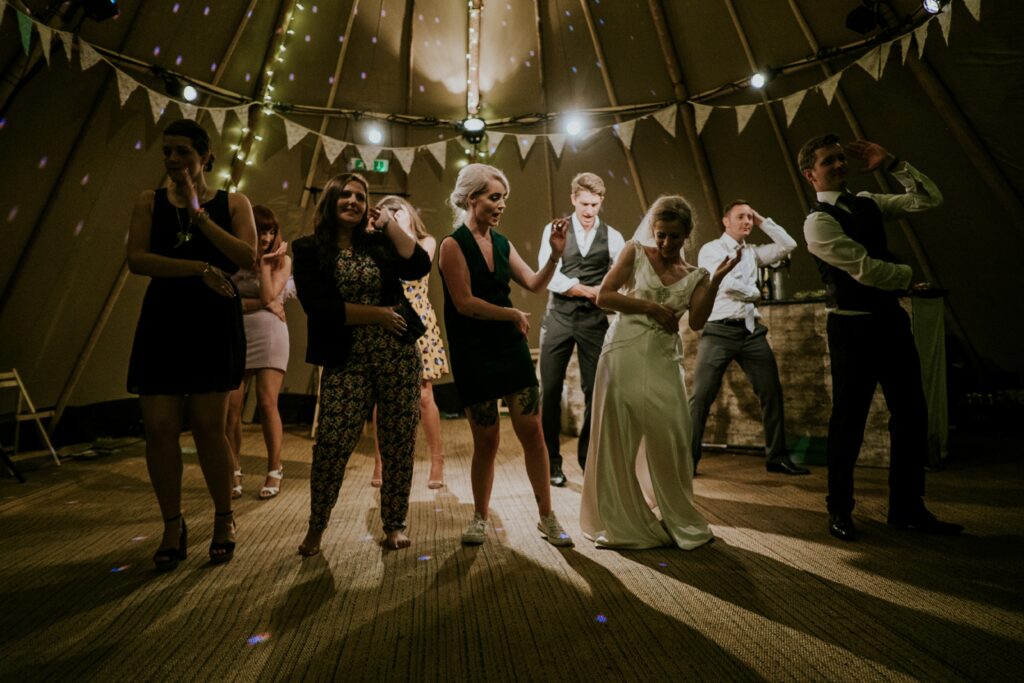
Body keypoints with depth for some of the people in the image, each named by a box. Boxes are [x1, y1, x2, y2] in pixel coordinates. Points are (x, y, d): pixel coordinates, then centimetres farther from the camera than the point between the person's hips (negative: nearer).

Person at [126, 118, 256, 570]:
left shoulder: (232, 203, 7)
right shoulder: (150, 202, 11)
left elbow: (247, 256, -8)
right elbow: (136, 259, -2)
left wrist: (199, 214, -9)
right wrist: (200, 268, -13)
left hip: (214, 319, -2)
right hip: (163, 318, 2)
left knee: (207, 425, -2)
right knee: (159, 426, -2)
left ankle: (224, 519, 16)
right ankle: (172, 526, 15)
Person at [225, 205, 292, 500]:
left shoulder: (282, 260, 6)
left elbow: (269, 296, -7)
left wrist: (265, 262, -4)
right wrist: (261, 304, -10)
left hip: (269, 335, -1)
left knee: (267, 402, -7)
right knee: (231, 406, -3)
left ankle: (274, 470, 5)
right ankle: (235, 472, 9)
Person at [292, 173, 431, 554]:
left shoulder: (378, 242, 10)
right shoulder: (309, 250, 4)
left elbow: (420, 267, -7)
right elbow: (318, 307, -8)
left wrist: (389, 223, -4)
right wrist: (376, 314, -10)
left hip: (399, 357, 2)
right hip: (346, 362, -2)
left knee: (399, 445, 5)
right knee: (331, 444, -7)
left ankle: (394, 525, 22)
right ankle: (316, 527, 18)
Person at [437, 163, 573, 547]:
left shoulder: (502, 243, 11)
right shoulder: (453, 245, -6)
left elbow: (535, 285, 5)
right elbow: (465, 303, -15)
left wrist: (555, 254, -9)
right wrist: (513, 314, -10)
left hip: (510, 346, 5)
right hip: (473, 353, -5)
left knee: (532, 431, 2)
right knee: (486, 440, 4)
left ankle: (547, 517, 16)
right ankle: (480, 518, 26)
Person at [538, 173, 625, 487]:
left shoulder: (612, 237, 8)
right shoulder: (554, 230, 5)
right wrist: (589, 290, -12)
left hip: (594, 319, 1)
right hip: (559, 316, -1)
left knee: (595, 390, 4)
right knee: (550, 390, 0)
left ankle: (588, 458, 22)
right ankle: (551, 460, 15)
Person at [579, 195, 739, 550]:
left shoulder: (694, 276, 11)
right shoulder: (636, 252, 5)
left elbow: (697, 321, -5)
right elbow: (603, 296, -4)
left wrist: (716, 280, -14)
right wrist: (651, 307, -7)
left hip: (663, 363, 2)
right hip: (625, 355, -2)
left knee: (670, 439, 2)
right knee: (619, 439, 1)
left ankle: (676, 519, 25)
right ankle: (620, 522, 19)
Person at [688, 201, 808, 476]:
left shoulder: (753, 252, 19)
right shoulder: (711, 249, 0)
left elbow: (788, 245, 13)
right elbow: (726, 283, -13)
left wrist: (763, 221, 14)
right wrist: (755, 293, 3)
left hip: (751, 330, 6)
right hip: (719, 331, -6)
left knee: (772, 392, 5)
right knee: (702, 396, -8)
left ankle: (777, 457, 17)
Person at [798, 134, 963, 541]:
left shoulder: (867, 203, 13)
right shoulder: (818, 222, -11)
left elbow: (930, 199, 11)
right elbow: (865, 268, -17)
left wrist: (891, 164, 3)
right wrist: (909, 278, 0)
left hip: (890, 318, 8)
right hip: (853, 327, -7)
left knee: (911, 414, 10)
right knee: (849, 419, 1)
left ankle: (907, 507, 24)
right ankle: (840, 510, 17)